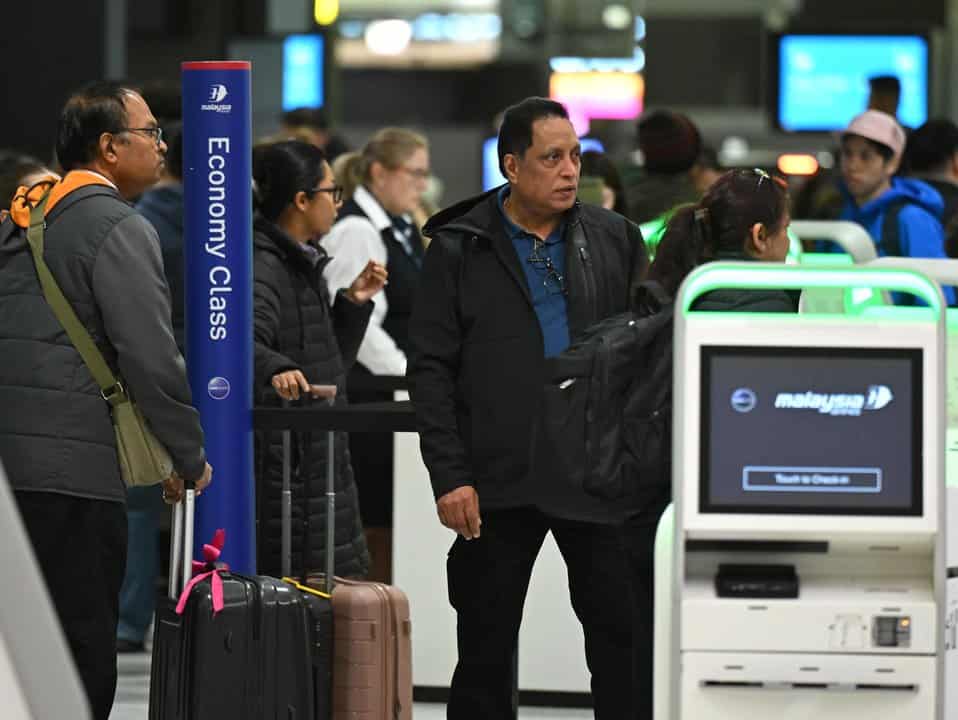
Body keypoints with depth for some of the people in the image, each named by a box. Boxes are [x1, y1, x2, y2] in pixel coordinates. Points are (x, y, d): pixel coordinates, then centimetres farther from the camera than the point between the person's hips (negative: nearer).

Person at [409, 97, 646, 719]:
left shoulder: (616, 240, 9)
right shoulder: (460, 248, 1)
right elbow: (431, 369, -1)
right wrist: (449, 477, -8)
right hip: (500, 482, -2)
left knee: (623, 636, 0)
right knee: (486, 648, 5)